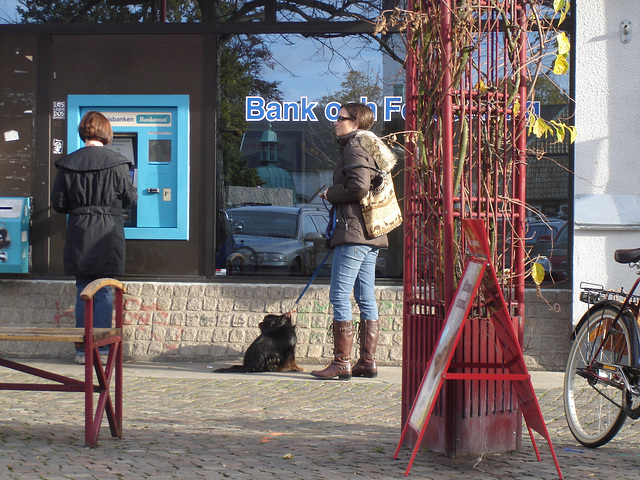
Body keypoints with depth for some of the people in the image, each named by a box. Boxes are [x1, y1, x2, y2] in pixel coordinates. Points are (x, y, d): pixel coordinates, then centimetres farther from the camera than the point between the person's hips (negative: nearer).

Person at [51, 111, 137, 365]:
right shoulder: (117, 163, -7)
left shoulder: (67, 163, -1)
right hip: (108, 233, -2)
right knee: (104, 292, 4)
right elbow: (130, 198, 1)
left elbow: (58, 203, 2)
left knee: (83, 292, 10)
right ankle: (101, 349, 4)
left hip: (79, 232, 2)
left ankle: (82, 349, 10)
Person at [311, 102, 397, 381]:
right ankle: (367, 362, 12)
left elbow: (358, 188, -21)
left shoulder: (354, 148, -9)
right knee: (366, 298, 10)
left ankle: (342, 364, -9)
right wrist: (333, 195, 14)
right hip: (371, 234, 10)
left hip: (353, 233, -10)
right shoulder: (367, 148, 21)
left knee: (340, 296, -9)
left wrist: (330, 194, -5)